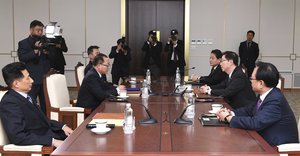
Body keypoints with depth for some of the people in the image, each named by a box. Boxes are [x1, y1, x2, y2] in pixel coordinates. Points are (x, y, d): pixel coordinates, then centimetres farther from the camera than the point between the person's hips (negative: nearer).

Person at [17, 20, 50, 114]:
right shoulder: (23, 43, 1)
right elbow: (22, 58, -13)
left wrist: (48, 53, -5)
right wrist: (35, 51, -21)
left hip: (45, 77, 4)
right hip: (32, 79, -4)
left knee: (45, 104, 6)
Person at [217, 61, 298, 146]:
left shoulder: (275, 100, -26)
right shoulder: (265, 94, 0)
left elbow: (255, 123, -30)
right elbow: (249, 110, 13)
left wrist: (229, 118, -19)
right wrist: (231, 113, -5)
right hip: (266, 140, 7)